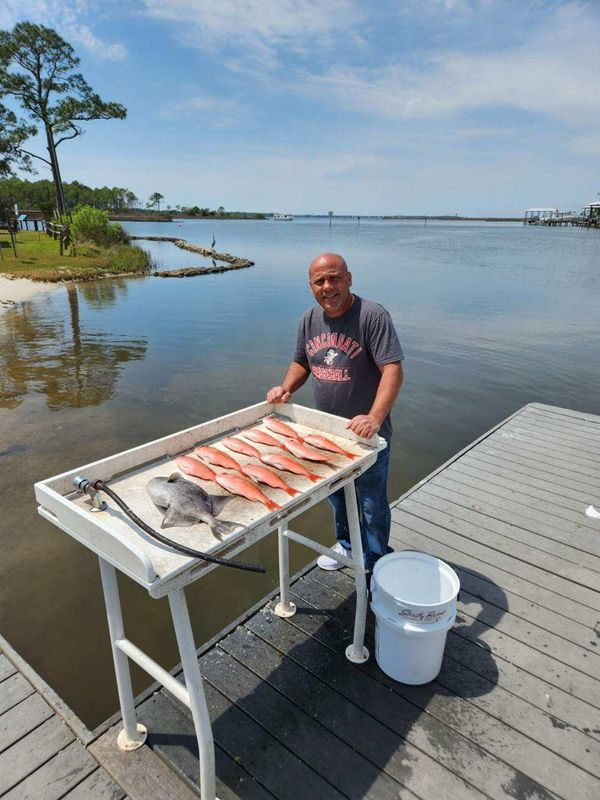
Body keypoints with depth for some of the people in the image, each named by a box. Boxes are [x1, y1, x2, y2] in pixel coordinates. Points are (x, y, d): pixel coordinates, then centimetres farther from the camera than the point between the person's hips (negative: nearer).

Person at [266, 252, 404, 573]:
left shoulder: (373, 316, -19)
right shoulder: (309, 319, 2)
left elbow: (393, 370, -26)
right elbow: (301, 363, 14)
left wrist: (374, 418, -38)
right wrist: (286, 388, -5)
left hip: (367, 434, -6)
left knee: (372, 505, 10)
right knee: (337, 495, 24)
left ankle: (376, 566, 33)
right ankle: (348, 546, 49)